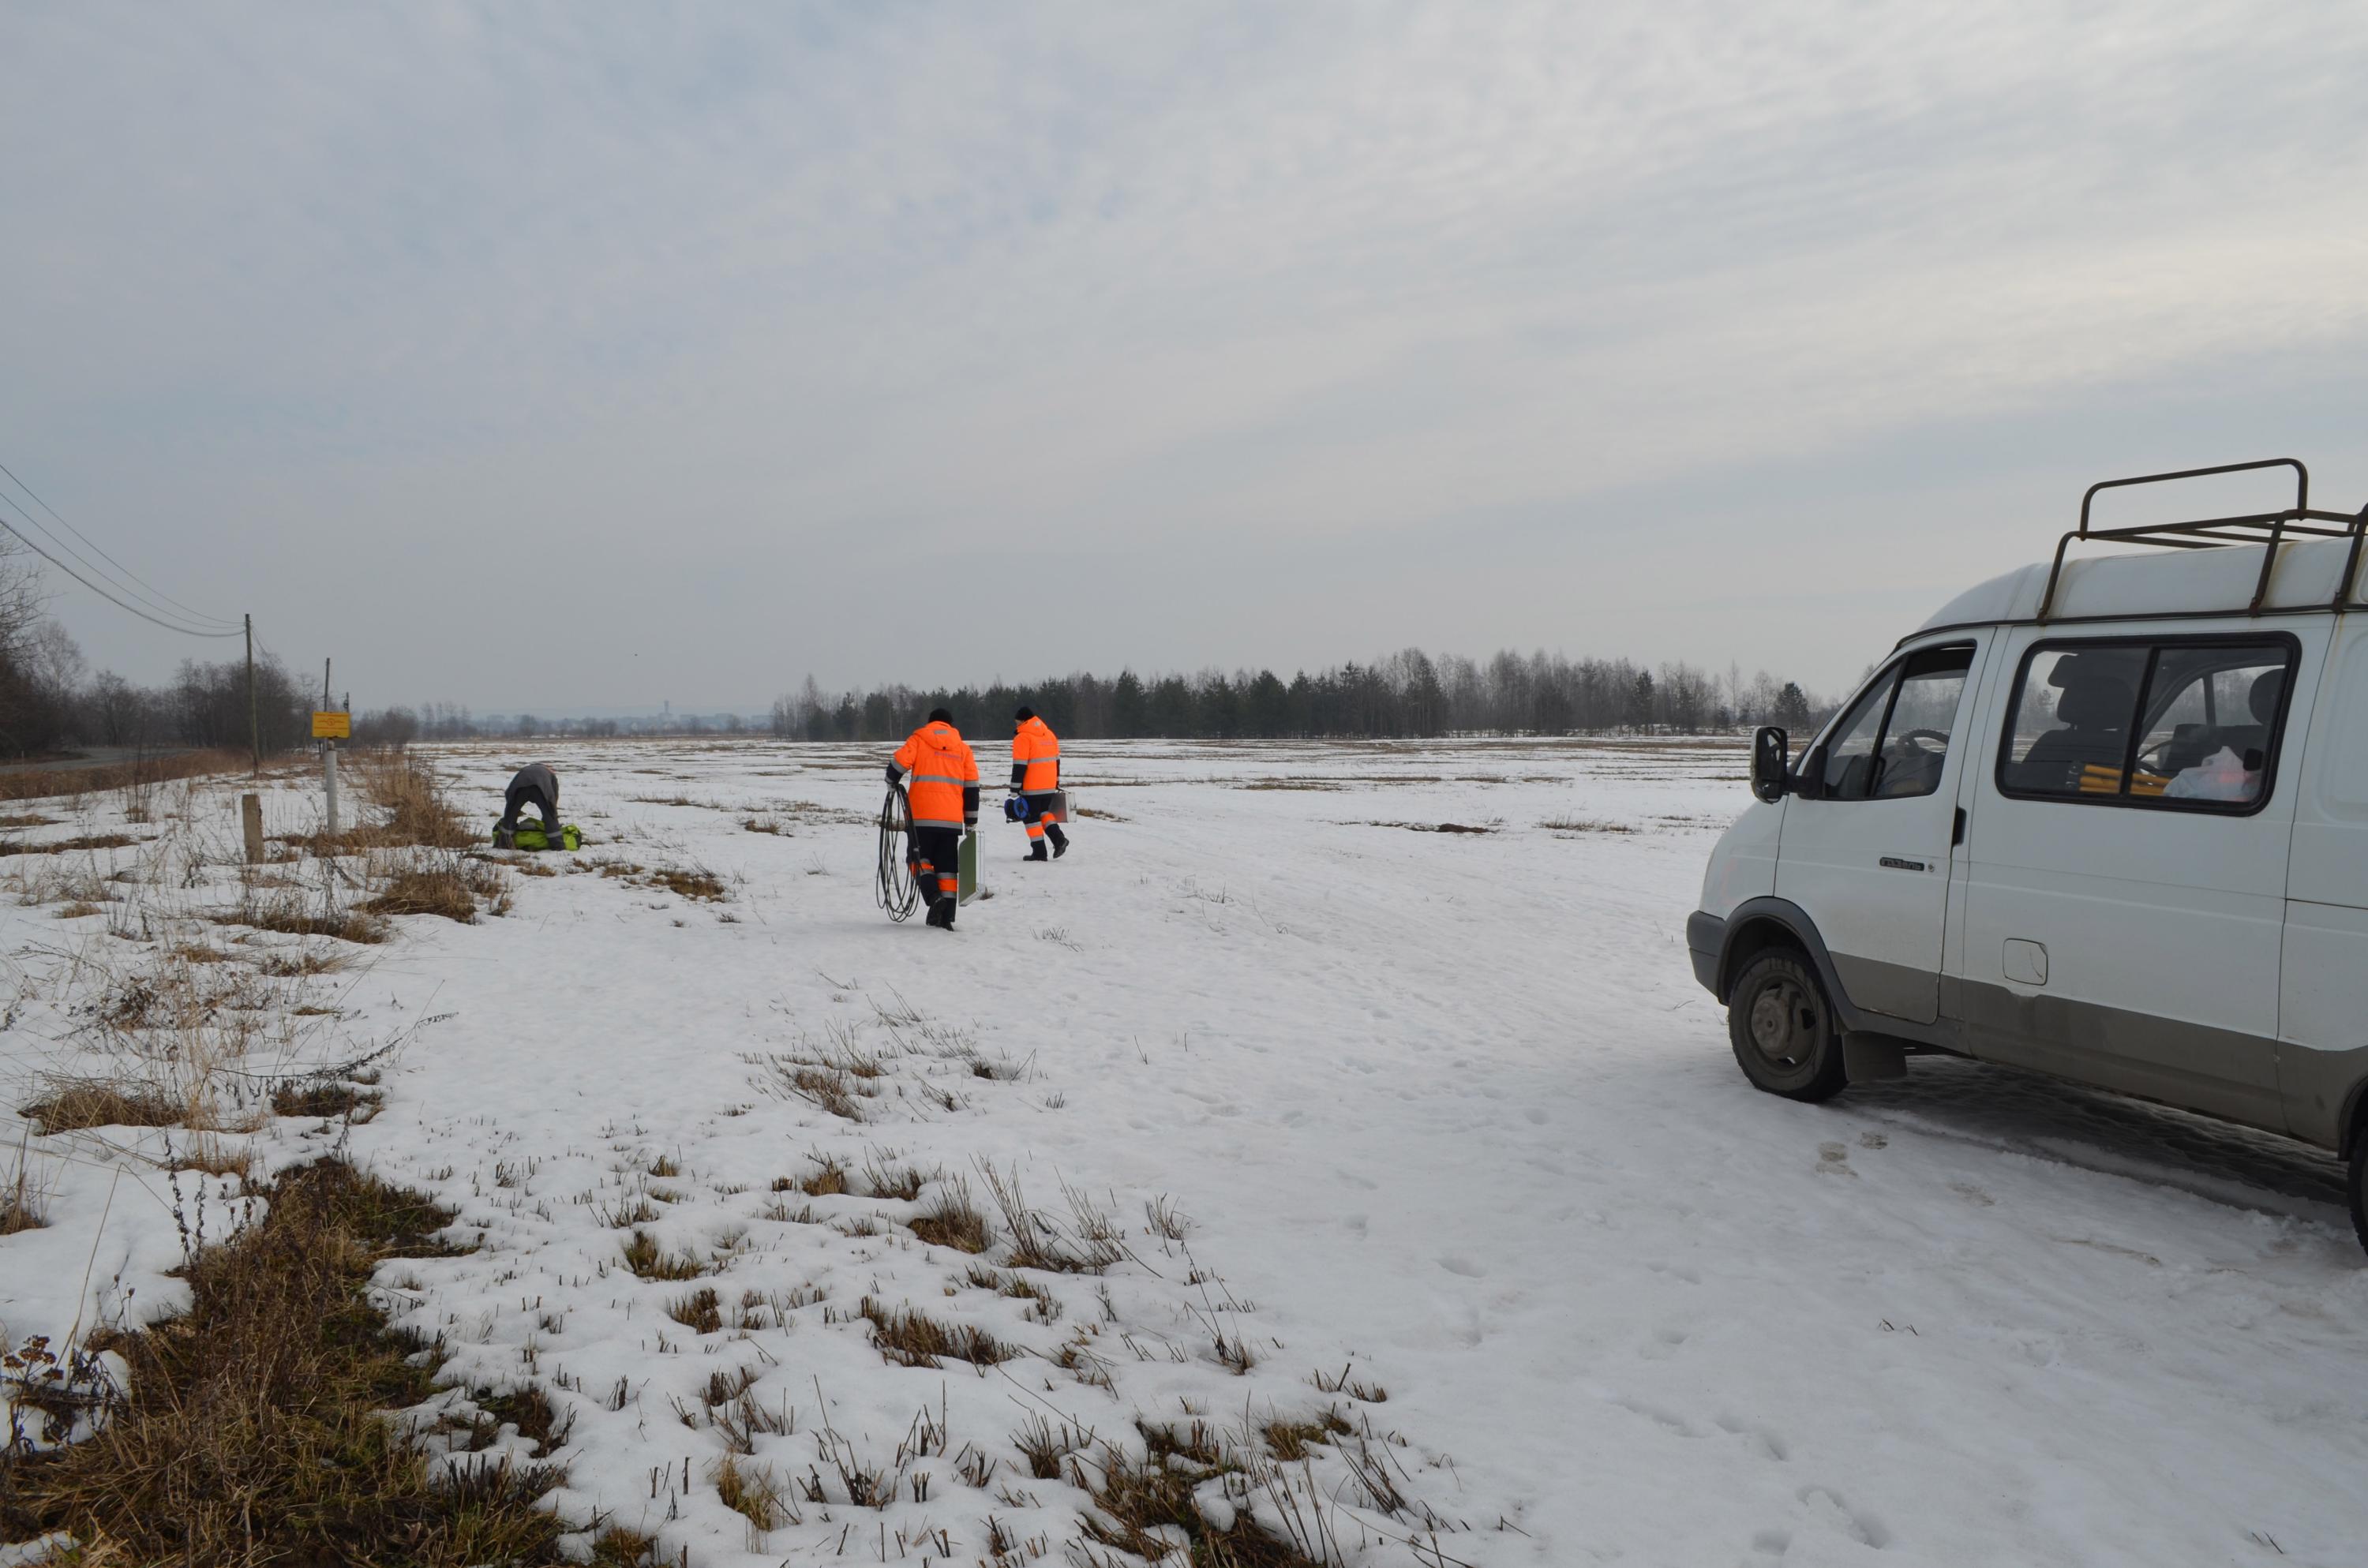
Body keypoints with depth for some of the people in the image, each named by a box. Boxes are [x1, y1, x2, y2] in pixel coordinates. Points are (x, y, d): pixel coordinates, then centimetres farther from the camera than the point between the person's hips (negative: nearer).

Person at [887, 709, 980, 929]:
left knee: (920, 858, 10)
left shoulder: (918, 739, 4)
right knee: (947, 866, 8)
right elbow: (971, 787, 10)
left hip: (922, 816, -3)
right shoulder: (962, 747, 13)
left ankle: (934, 895, -16)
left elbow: (899, 764, -10)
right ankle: (946, 918, 4)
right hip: (952, 819, 3)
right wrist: (971, 821, 15)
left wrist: (892, 783, 13)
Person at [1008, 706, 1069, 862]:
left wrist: (1015, 789, -12)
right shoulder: (1049, 734, 11)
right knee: (1045, 812, 22)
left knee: (1032, 817, 3)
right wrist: (1056, 783, 25)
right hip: (1049, 786, 7)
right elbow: (1056, 760, 18)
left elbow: (1019, 766, -16)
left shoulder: (1023, 738, -13)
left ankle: (1039, 852, 3)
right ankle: (1058, 839, 3)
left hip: (1031, 787, -7)